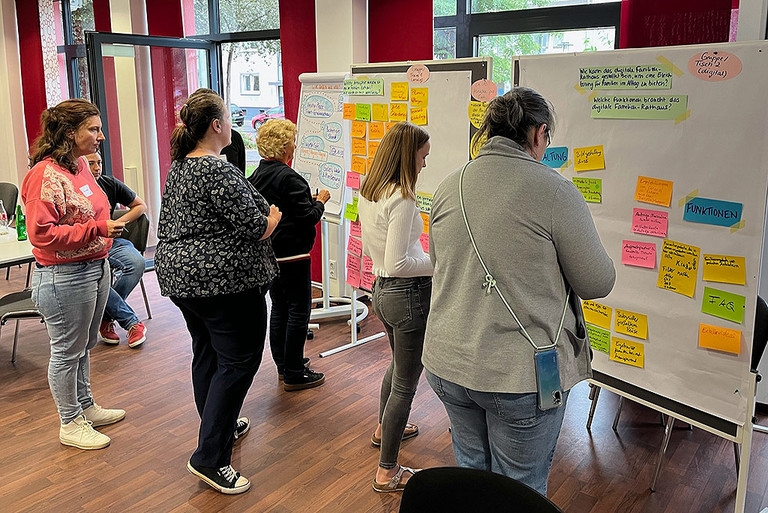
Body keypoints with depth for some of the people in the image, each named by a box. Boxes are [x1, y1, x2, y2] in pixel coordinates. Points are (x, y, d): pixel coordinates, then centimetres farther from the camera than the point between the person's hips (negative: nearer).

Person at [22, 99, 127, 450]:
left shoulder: (79, 165, 8)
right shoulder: (46, 174, -20)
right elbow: (42, 234, -24)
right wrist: (97, 230, -28)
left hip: (95, 268, 9)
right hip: (64, 277, -9)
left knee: (84, 345, 21)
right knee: (67, 352, 6)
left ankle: (86, 407, 38)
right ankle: (70, 425, 21)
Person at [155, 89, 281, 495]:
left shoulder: (177, 167, 9)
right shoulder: (220, 173, -20)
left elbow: (168, 222, 17)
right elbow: (255, 229, -19)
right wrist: (272, 218, 1)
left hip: (180, 275, 10)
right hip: (224, 281, -10)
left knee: (206, 352, 21)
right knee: (239, 360, -2)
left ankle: (221, 426, 38)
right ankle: (210, 457, 0)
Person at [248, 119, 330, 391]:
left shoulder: (255, 176, 8)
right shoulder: (288, 178, -19)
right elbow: (308, 217, -18)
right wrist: (320, 200, 2)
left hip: (267, 253, 9)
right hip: (291, 255, -9)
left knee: (279, 308, 17)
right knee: (299, 310, 0)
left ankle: (283, 365, 28)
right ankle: (294, 374, 5)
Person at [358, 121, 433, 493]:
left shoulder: (368, 193, 5)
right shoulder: (402, 199, -23)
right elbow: (397, 264, -25)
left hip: (382, 290, 10)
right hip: (409, 295, -10)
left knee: (399, 363, 31)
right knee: (406, 382, 4)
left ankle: (385, 428, 53)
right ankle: (387, 473, 16)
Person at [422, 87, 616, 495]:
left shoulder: (448, 188, 3)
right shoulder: (554, 190, -15)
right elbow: (598, 283, -7)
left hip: (448, 364, 6)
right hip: (521, 373, -5)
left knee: (470, 471, 24)